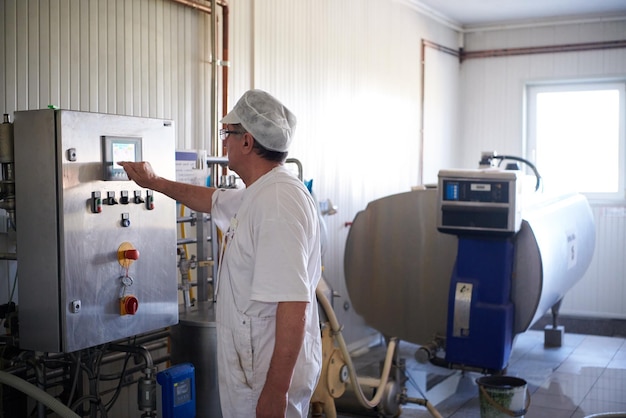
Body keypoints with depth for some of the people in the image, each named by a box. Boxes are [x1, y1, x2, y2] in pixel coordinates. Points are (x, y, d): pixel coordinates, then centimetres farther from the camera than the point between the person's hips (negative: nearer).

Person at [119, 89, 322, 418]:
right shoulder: (256, 196, 9)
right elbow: (211, 200, 31)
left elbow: (293, 304, -30)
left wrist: (276, 391, -28)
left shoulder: (278, 201, -24)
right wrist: (155, 182, 37)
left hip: (269, 378, -10)